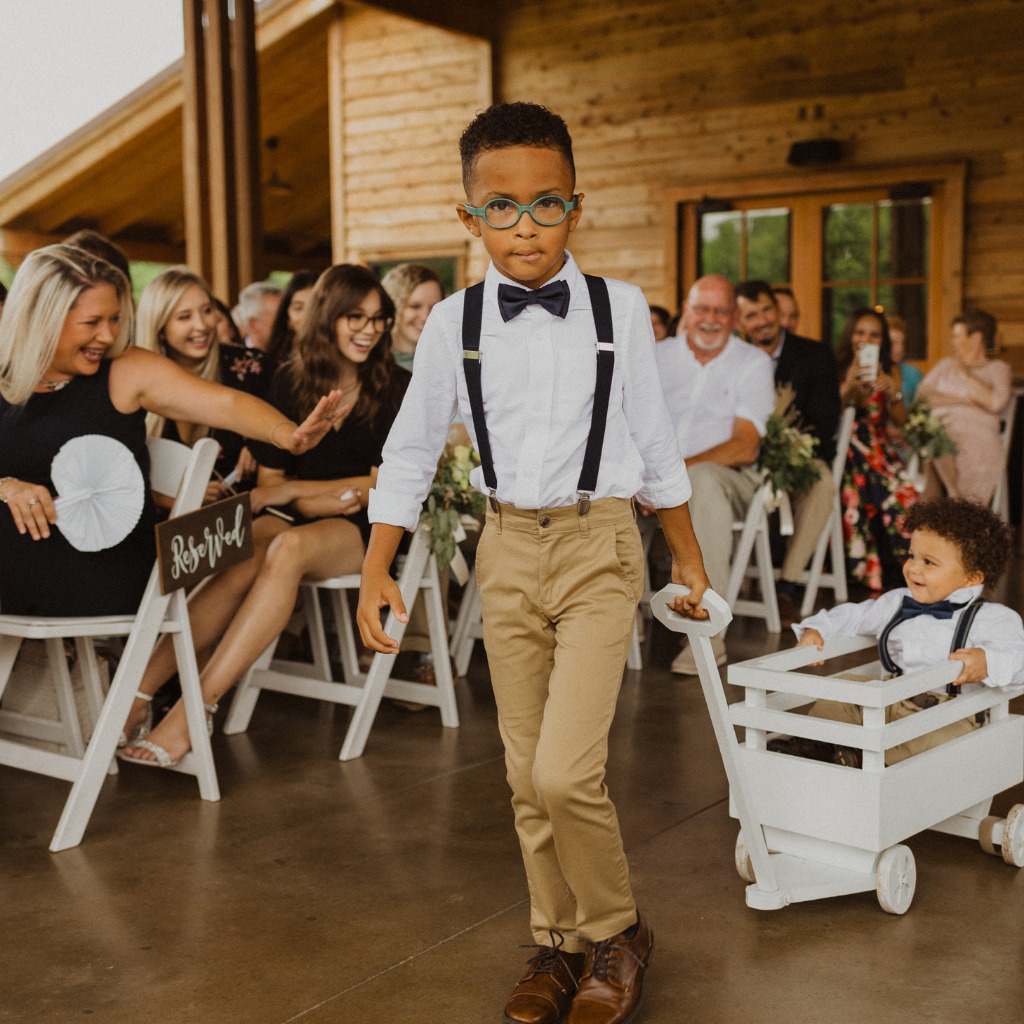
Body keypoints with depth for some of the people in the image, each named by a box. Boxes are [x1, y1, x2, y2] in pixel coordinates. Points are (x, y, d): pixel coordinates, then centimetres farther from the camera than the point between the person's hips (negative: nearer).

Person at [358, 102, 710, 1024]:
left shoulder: (620, 309, -3)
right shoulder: (453, 323, -1)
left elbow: (655, 440, 7)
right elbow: (411, 449, 7)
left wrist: (688, 555, 13)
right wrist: (375, 570, 2)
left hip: (599, 545, -2)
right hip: (508, 548, 3)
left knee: (565, 773, -13)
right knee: (526, 776, 10)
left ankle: (616, 932, 14)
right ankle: (560, 941, 30)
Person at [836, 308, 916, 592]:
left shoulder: (890, 371, 16)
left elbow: (899, 422, 9)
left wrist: (893, 394, -10)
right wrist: (848, 387, -18)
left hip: (879, 447, 3)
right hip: (842, 447, -2)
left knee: (903, 491, -31)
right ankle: (868, 568, -23)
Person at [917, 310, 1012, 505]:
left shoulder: (998, 368, 14)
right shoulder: (946, 364, 27)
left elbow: (996, 402, -8)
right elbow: (922, 394, 10)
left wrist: (965, 375, 2)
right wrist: (961, 400, -3)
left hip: (977, 439, -3)